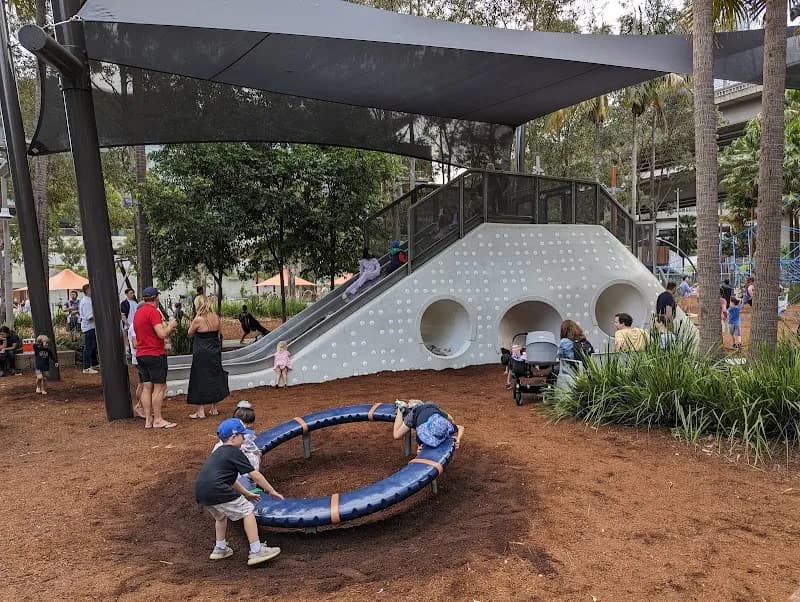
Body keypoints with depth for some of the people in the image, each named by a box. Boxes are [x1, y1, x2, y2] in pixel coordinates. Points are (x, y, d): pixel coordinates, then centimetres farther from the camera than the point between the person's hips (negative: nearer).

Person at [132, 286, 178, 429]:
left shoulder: (138, 312, 14)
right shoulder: (153, 311, -14)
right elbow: (162, 334, -21)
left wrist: (167, 329, 22)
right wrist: (170, 326, -3)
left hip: (141, 355, 9)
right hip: (155, 354, -9)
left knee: (146, 387, 9)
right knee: (159, 387, -3)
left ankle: (148, 420, 11)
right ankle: (158, 420, -1)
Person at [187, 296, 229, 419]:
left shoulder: (198, 320, -15)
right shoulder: (216, 318, 0)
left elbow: (190, 334, 0)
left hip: (201, 354, -5)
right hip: (215, 352, 6)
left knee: (200, 380, 3)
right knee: (214, 378, 15)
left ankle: (201, 411, 6)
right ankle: (214, 408, 23)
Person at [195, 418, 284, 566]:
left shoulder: (218, 452, 26)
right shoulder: (234, 452, 0)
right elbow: (254, 475, -1)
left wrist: (246, 494, 39)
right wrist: (272, 491, 7)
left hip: (201, 493, 9)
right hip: (216, 491, -9)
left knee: (221, 515, 33)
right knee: (247, 510, 2)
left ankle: (220, 549, 40)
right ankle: (256, 551, 0)